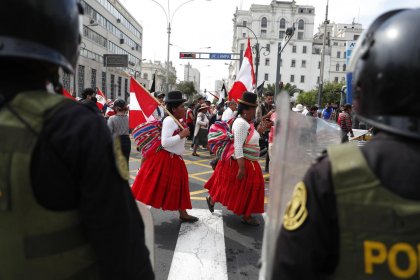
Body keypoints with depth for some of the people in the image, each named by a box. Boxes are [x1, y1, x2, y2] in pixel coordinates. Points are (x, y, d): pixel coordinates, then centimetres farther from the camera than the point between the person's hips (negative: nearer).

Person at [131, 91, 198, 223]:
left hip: (175, 160, 10)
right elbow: (165, 142, -27)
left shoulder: (179, 122, 8)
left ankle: (183, 215, 34)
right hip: (164, 159, -10)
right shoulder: (169, 120, -19)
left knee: (178, 188, 19)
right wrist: (181, 135, -24)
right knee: (151, 188, -1)